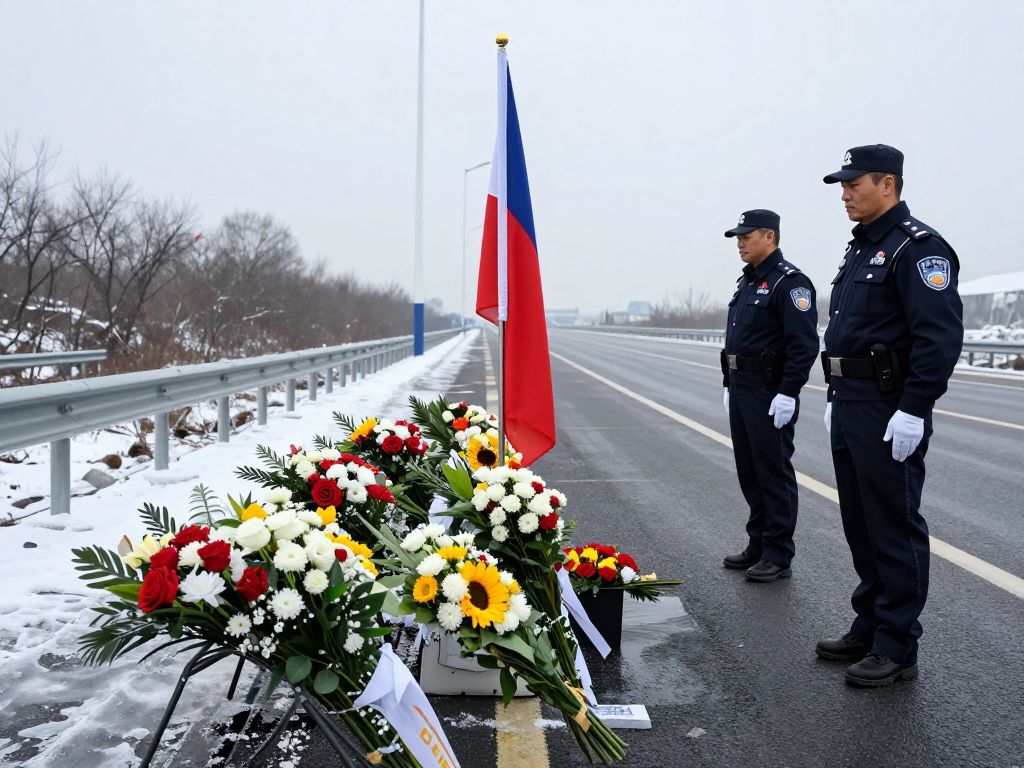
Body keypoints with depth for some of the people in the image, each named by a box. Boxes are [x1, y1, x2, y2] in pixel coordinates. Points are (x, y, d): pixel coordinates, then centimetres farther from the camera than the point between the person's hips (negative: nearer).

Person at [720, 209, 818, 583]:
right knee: (750, 473, 14)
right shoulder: (746, 282, 16)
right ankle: (758, 546, 25)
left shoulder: (789, 282, -13)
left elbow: (805, 344, -20)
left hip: (770, 394, -9)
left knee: (774, 474, -2)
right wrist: (729, 385, 19)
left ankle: (778, 556, 6)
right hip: (742, 391, 10)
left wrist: (788, 394, -24)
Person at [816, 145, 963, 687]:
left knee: (894, 530, -2)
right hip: (851, 409, 10)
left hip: (890, 413, -10)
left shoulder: (917, 247, -13)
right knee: (861, 526, 16)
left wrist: (913, 411, -24)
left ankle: (896, 648, 8)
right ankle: (869, 628, 27)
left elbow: (940, 337, -21)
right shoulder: (860, 250, 18)